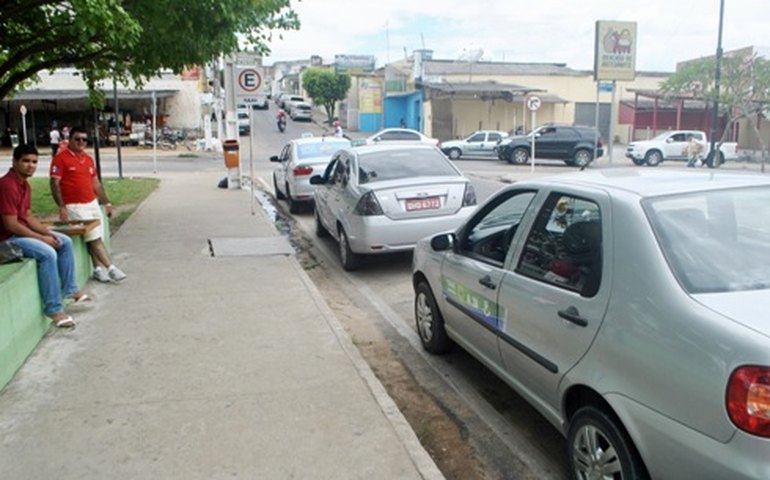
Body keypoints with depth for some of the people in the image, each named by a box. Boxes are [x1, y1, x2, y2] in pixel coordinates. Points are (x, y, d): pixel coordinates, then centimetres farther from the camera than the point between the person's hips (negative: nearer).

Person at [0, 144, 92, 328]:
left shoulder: (25, 184, 8)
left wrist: (48, 233, -2)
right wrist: (42, 238, -19)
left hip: (23, 230, 10)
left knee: (65, 242, 11)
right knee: (48, 253, -28)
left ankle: (69, 289, 18)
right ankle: (54, 308, -21)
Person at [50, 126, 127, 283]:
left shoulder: (88, 159, 15)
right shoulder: (61, 158, -6)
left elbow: (96, 183, 21)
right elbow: (54, 184, -10)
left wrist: (107, 203, 17)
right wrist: (61, 207, -18)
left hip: (93, 204, 7)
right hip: (75, 207, -6)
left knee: (95, 238, 5)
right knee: (94, 238, -9)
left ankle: (98, 269, 14)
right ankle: (111, 268, -6)